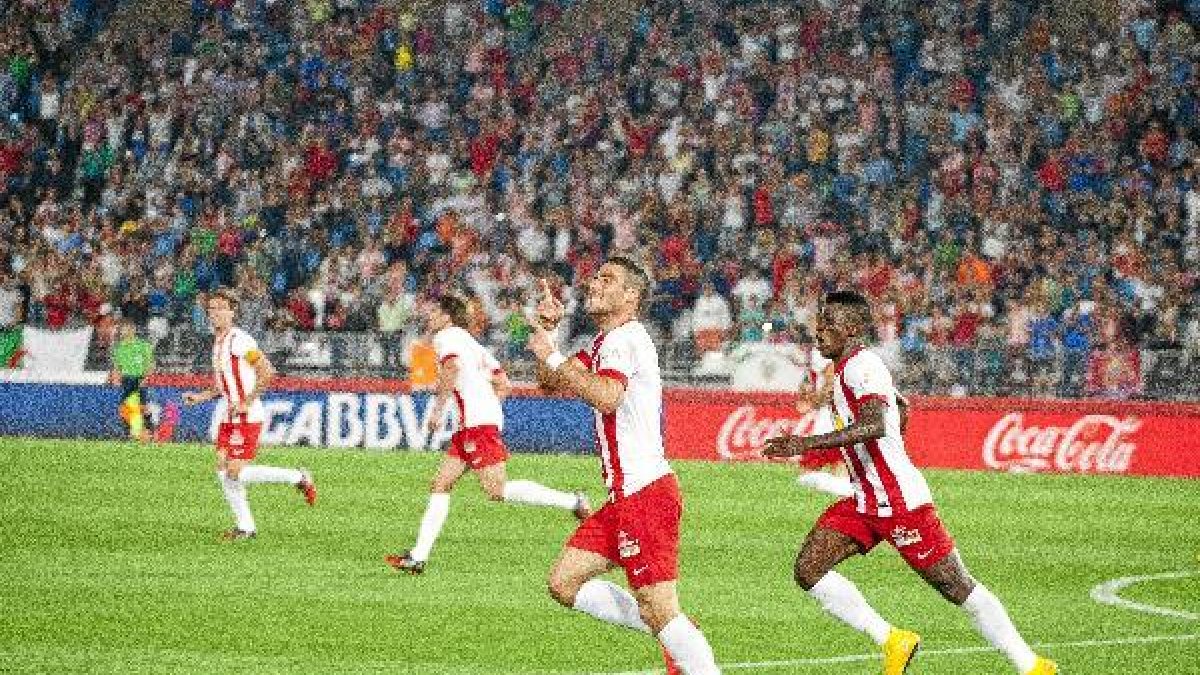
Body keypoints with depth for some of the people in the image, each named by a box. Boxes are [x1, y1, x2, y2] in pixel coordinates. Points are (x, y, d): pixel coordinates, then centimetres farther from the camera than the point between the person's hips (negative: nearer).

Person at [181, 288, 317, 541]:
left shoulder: (239, 340, -14)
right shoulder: (218, 342, 15)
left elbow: (267, 372, -20)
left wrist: (246, 403, -20)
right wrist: (200, 397, 13)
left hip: (248, 417, -9)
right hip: (230, 417, 9)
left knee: (235, 472, -13)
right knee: (222, 468, 1)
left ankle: (298, 478, 1)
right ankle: (245, 526, 8)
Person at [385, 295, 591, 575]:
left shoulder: (446, 337, 0)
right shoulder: (472, 343, 28)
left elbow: (452, 367, -20)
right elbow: (503, 383, 26)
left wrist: (438, 408, -14)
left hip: (477, 423, -10)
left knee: (497, 491, -16)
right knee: (440, 485, 8)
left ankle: (572, 501, -17)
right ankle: (418, 557, 4)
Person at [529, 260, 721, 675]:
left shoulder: (624, 338, -12)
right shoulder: (607, 342, 20)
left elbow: (607, 396, -30)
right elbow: (551, 383, 26)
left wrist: (553, 357, -22)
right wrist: (547, 330, 12)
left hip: (645, 493, -10)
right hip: (626, 498, 10)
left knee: (659, 611, -14)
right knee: (564, 582, 10)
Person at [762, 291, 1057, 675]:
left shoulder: (861, 366, -17)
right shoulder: (846, 368, 13)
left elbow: (876, 425, -36)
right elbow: (901, 413, 28)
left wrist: (809, 443, -40)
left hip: (901, 500, -10)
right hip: (864, 504, 10)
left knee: (956, 587, -2)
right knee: (808, 569, -4)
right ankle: (892, 642, 2)